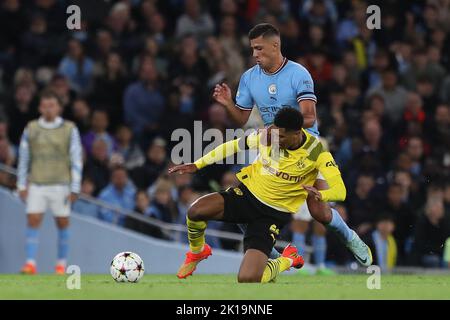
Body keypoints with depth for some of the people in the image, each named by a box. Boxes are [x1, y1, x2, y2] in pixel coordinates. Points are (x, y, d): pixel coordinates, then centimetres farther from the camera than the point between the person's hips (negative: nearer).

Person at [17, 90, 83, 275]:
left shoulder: (69, 129, 0)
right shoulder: (31, 129, 5)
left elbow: (77, 160, 0)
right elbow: (23, 158, 10)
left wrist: (75, 188, -5)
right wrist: (22, 185, 5)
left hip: (60, 185, -1)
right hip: (36, 185, 1)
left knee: (63, 223, 3)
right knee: (33, 221, -9)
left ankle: (61, 264, 13)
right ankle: (31, 264, -10)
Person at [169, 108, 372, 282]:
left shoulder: (316, 152, -18)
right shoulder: (268, 136, -10)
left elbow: (340, 191, -22)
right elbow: (233, 146, 6)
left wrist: (320, 196, -45)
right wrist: (196, 165, 6)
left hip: (274, 214, -3)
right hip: (247, 194, 3)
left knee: (248, 279, -22)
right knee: (196, 211, -27)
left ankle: (288, 260, 15)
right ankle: (197, 252, 11)